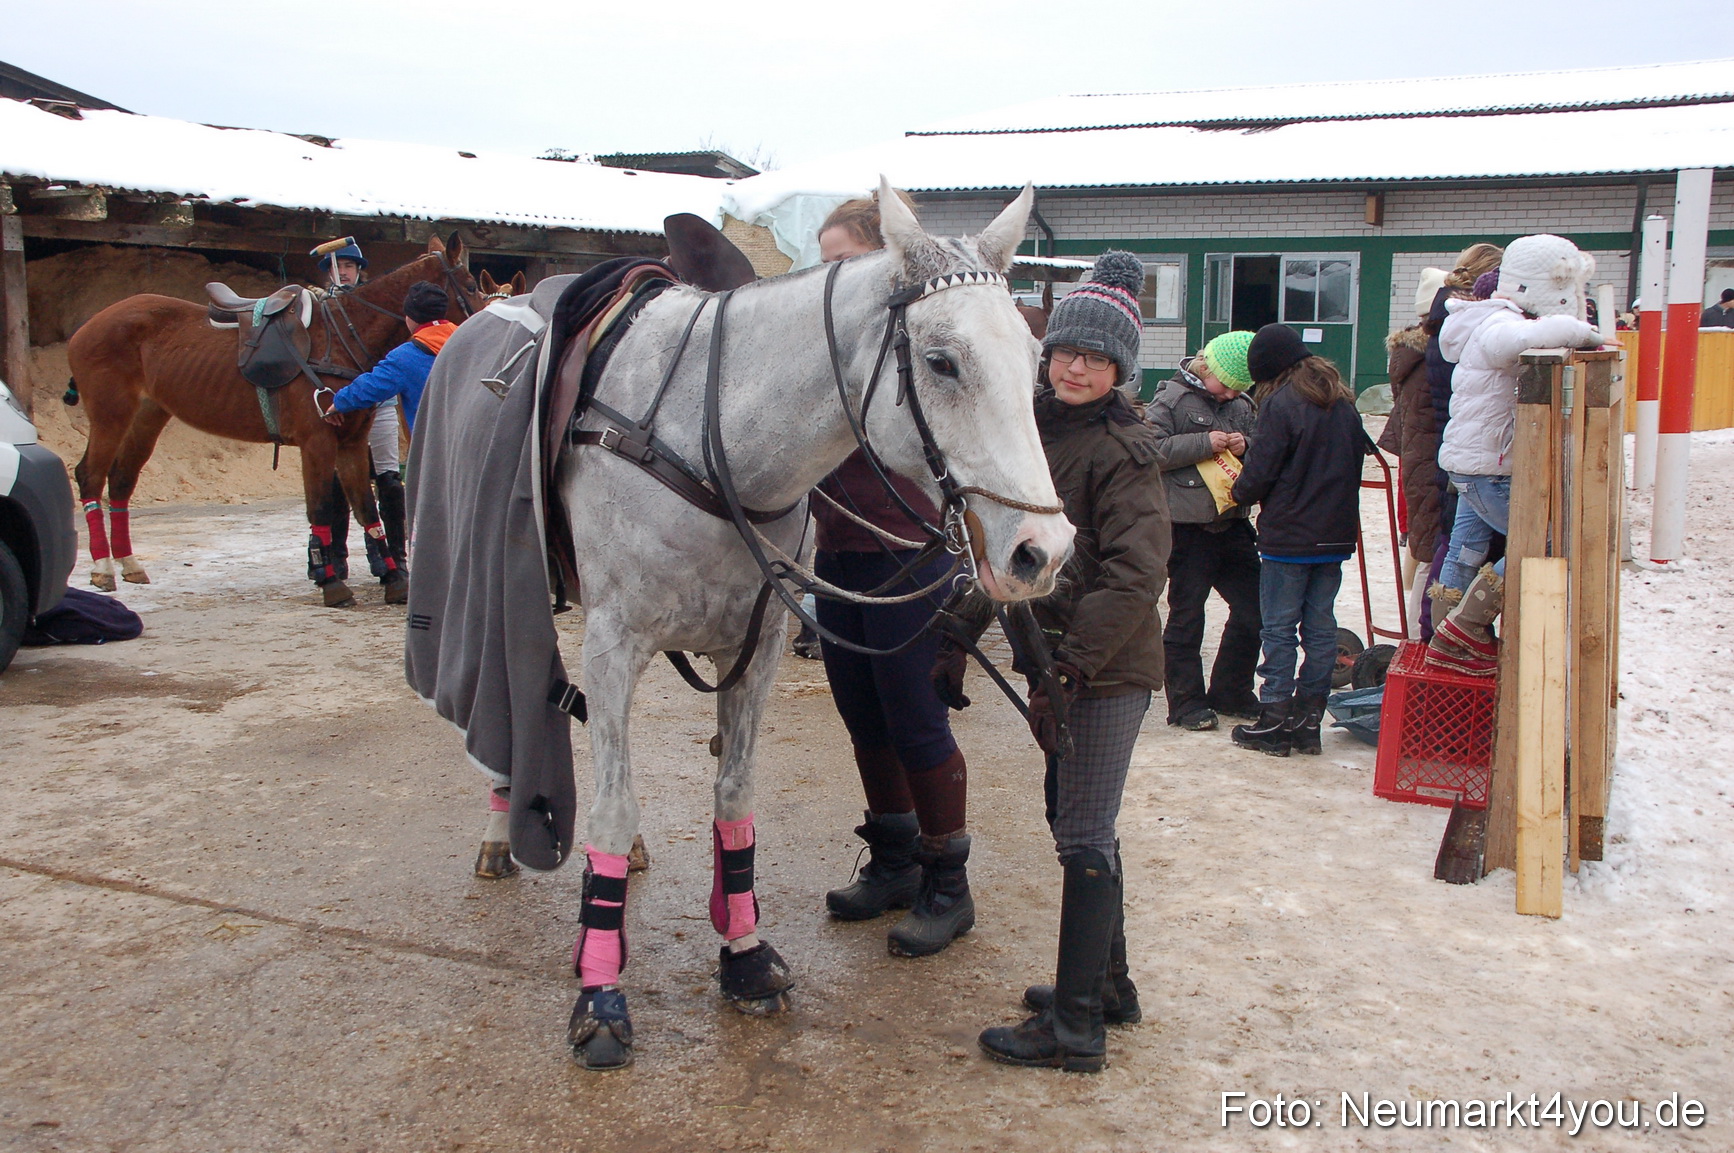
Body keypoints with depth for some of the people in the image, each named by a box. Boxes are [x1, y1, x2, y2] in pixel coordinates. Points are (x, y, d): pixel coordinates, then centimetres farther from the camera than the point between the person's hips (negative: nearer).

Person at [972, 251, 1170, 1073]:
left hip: (1109, 669, -9)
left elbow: (1136, 575, -22)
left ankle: (1077, 1024, 6)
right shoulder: (1037, 429, 9)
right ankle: (1109, 982, 34)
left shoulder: (1122, 449, -15)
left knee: (1084, 838, -4)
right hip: (1063, 656, 9)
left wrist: (1070, 663, -25)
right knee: (1076, 823, 18)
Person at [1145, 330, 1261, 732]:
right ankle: (1186, 702, 12)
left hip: (1232, 523, 6)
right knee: (1186, 617, 2)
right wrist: (1205, 443, -19)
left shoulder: (1242, 406, 14)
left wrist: (1245, 447, -4)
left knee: (1251, 609, 9)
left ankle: (1231, 692, 25)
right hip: (1188, 528, -6)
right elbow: (1151, 450, -14)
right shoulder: (1172, 399, -4)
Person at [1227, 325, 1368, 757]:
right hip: (1336, 534, 7)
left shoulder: (1281, 403, -12)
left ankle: (1274, 724, 4)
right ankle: (1308, 721, 14)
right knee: (1320, 628, 9)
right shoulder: (1343, 402, 9)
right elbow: (1356, 458, 15)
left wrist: (1239, 494, 6)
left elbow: (1260, 473, -13)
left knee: (1279, 628, 0)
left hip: (1288, 536, -6)